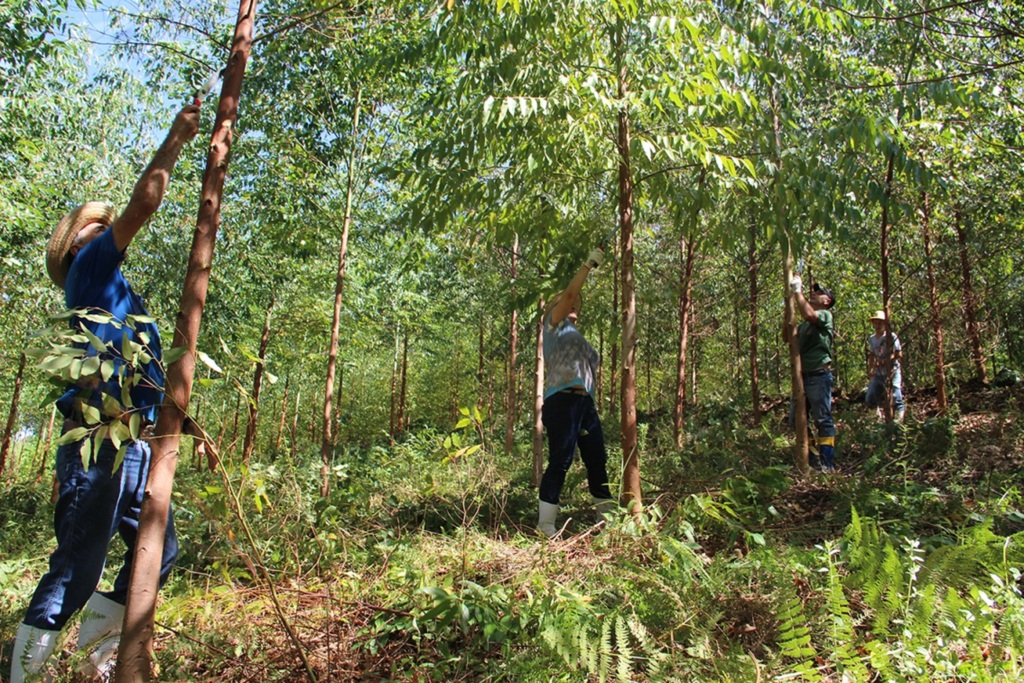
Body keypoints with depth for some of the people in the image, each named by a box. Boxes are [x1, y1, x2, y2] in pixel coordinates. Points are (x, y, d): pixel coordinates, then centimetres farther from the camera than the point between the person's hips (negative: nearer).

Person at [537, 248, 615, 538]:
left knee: (597, 458, 10)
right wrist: (589, 264, 0)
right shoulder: (555, 325, 8)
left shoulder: (576, 335, 28)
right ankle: (545, 525, -8)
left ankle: (607, 517, 20)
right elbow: (569, 292, -6)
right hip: (562, 399, -8)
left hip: (585, 402, 8)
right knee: (560, 461, -11)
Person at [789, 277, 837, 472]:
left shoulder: (825, 315, -3)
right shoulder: (805, 324, 20)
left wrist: (798, 291, -13)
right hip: (803, 375, 8)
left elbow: (808, 314, -24)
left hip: (819, 374, -8)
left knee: (823, 420, -6)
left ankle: (827, 464, -4)